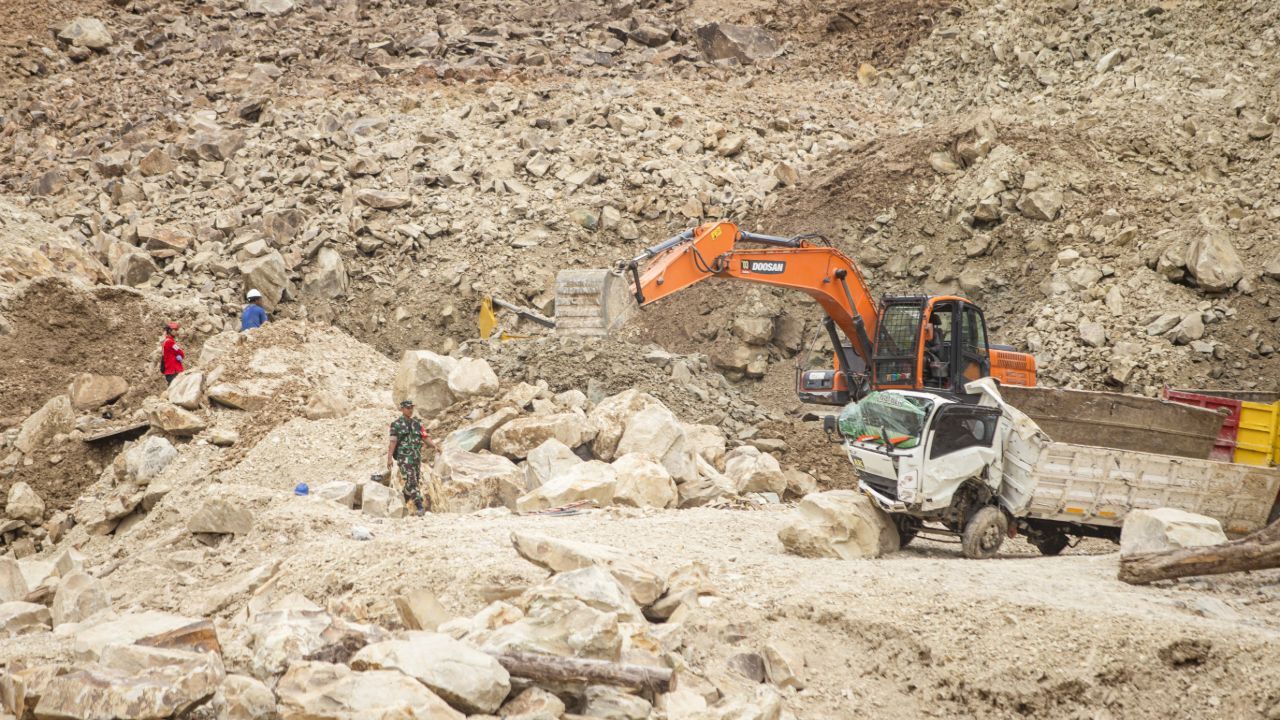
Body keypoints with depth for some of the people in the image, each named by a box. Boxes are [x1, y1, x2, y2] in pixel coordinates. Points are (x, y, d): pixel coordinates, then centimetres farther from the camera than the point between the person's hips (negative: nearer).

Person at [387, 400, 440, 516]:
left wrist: (435, 446, -10)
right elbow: (393, 442, -8)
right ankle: (420, 507, -21)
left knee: (416, 483, 8)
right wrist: (389, 458, -16)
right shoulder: (396, 425, -1)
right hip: (404, 457, -6)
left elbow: (425, 437, 8)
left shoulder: (416, 424, 15)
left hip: (417, 457, 6)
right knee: (411, 482, -15)